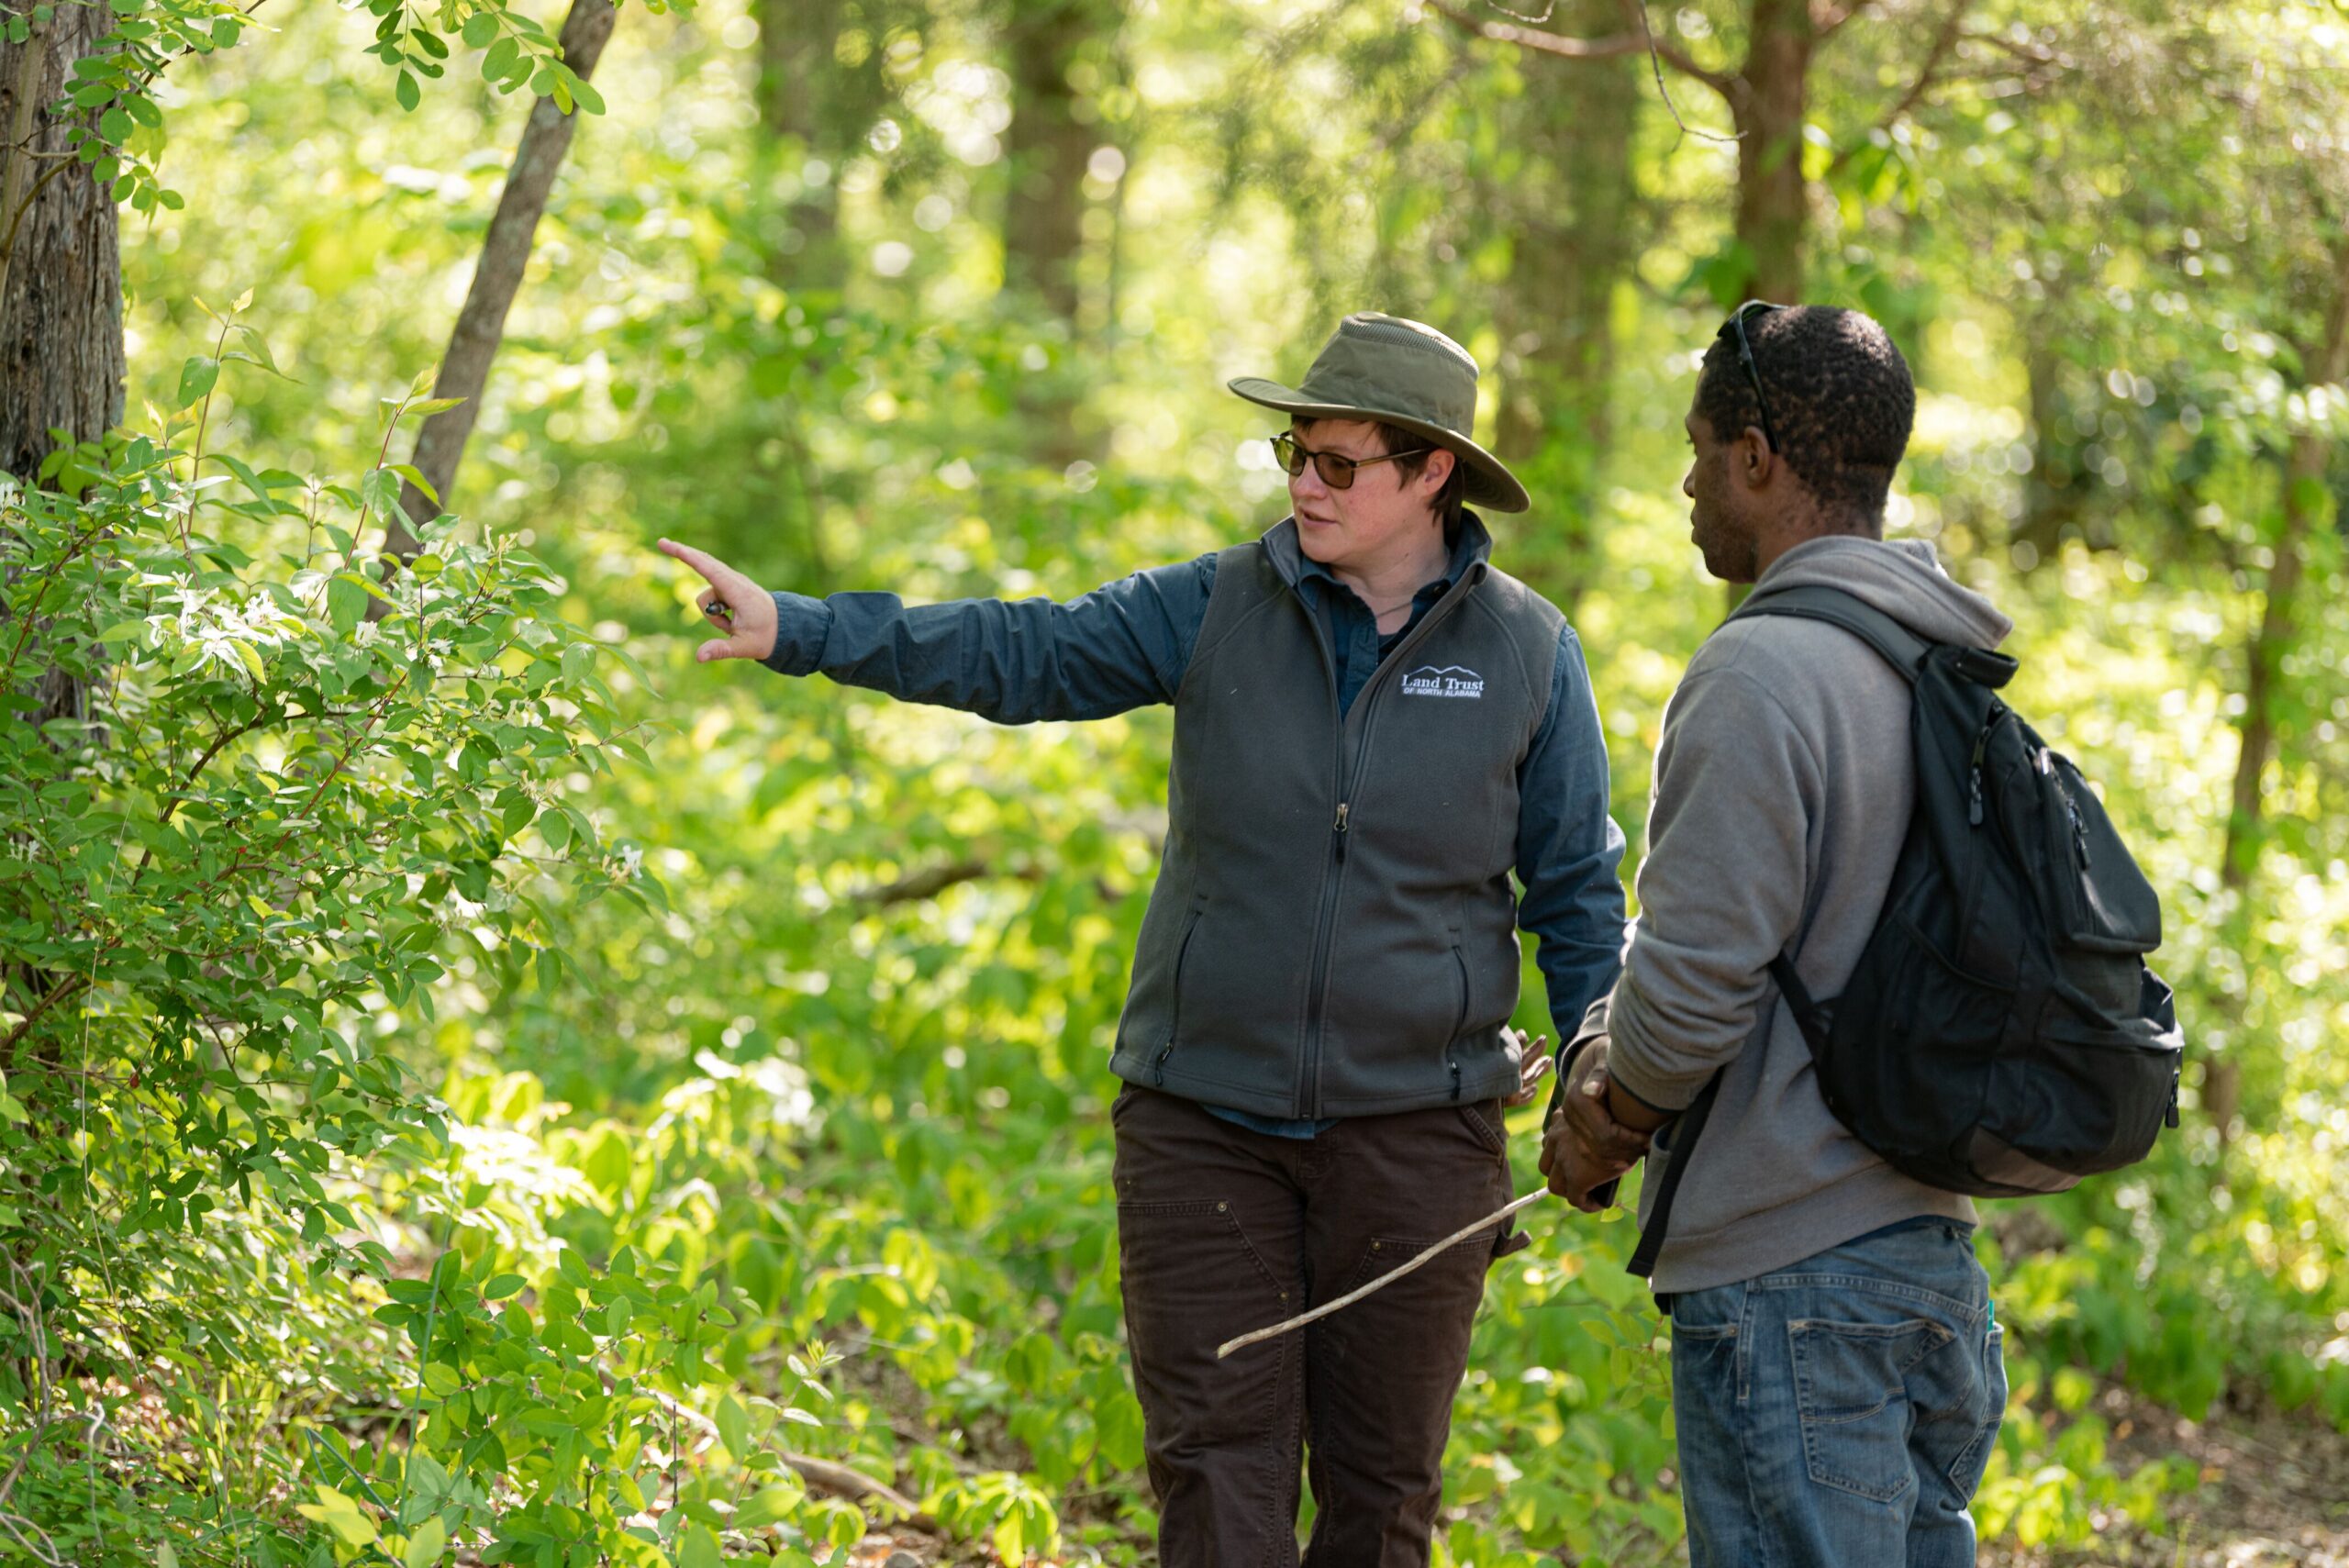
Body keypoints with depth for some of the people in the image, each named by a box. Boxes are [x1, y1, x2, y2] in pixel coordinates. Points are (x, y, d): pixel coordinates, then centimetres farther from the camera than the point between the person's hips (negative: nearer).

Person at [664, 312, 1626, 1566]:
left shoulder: (1527, 651, 0)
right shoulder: (1216, 610, 1)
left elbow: (1576, 886, 7)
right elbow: (1016, 653, -2)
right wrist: (798, 629, -11)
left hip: (1413, 1127, -1)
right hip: (1206, 1120, 1)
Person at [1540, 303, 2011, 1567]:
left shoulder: (1761, 671, -17)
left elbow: (1699, 977, -19)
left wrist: (1621, 1110, 0)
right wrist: (1604, 1056, 9)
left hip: (1785, 1276, -9)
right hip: (1933, 1248, 9)